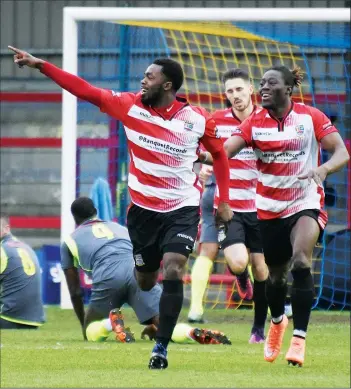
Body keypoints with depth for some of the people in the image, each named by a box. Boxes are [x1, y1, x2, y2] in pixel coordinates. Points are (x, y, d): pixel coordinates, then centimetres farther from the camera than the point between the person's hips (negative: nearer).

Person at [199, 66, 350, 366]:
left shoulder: (311, 117, -8)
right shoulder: (254, 122, -3)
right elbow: (225, 151, -16)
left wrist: (323, 170, -32)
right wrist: (202, 155, -38)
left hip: (306, 203, -3)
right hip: (269, 209, 3)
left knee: (301, 260, -25)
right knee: (276, 274, 12)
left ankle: (299, 339, -21)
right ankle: (278, 321, 45)